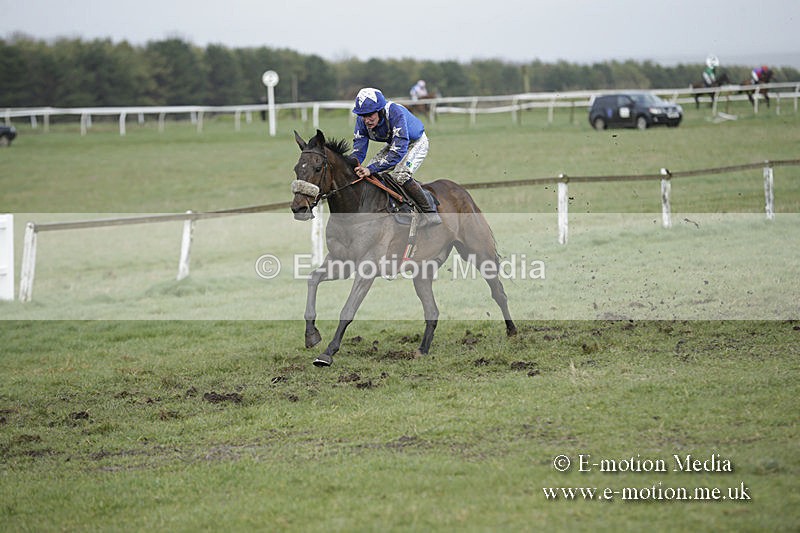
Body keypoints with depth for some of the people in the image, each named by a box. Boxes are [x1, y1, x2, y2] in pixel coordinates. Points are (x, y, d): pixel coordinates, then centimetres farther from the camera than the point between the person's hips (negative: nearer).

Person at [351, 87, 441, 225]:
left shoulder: (396, 113, -42)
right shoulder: (362, 120, -22)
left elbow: (398, 152, -47)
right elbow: (358, 151, -18)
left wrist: (371, 169, -55)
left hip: (416, 143, -7)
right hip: (394, 144, 7)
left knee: (400, 175, -28)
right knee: (371, 174, -3)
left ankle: (430, 213, -17)